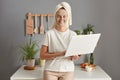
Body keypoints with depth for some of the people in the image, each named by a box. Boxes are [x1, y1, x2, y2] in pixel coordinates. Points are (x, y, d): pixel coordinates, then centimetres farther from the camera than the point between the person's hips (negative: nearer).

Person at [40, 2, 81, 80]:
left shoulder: (73, 34, 2)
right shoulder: (49, 34, -4)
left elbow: (75, 57, 7)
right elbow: (42, 55, -7)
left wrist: (75, 56, -18)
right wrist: (61, 53, -19)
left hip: (67, 71, 2)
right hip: (51, 71, -1)